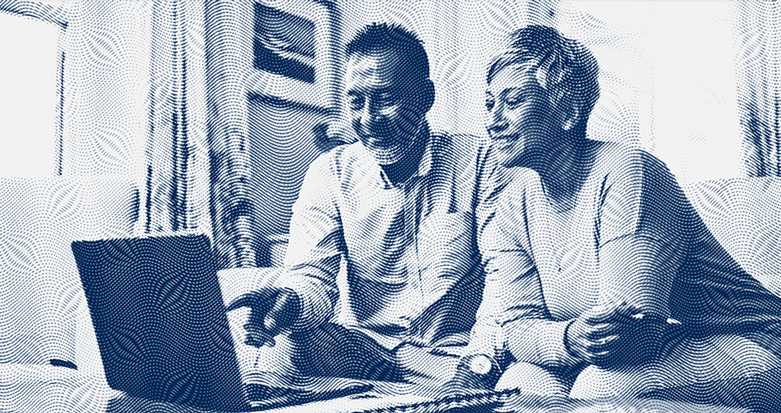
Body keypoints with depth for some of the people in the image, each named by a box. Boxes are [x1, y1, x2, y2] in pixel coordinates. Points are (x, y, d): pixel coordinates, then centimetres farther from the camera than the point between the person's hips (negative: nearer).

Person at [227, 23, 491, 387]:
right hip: (360, 348, 2)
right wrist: (291, 302, -32)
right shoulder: (331, 173, 1)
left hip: (457, 356, -1)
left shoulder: (479, 163, -5)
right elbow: (314, 277, -7)